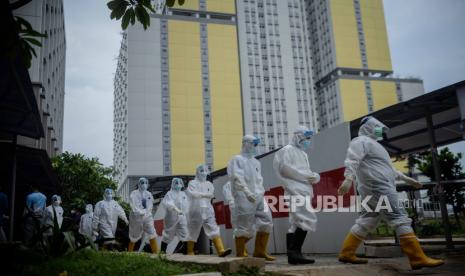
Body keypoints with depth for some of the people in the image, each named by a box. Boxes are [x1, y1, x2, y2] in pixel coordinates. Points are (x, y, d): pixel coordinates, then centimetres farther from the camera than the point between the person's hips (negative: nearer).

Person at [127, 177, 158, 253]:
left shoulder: (149, 194, 10)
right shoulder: (134, 194, -4)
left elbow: (150, 205, 7)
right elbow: (133, 206, -14)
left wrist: (145, 211, -8)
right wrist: (141, 212, -17)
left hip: (147, 216, 3)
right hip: (136, 217, -3)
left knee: (152, 234, -9)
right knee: (134, 236, 9)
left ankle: (155, 252, -6)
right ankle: (129, 252, 29)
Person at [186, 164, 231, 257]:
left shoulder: (209, 184, 16)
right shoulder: (192, 183, 3)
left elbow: (211, 194, 0)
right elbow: (192, 194, -14)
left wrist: (199, 194, -9)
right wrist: (205, 194, -8)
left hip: (208, 211, 4)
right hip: (196, 211, -4)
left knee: (214, 229, -9)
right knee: (193, 233, 4)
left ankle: (221, 250, -19)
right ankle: (190, 253, 19)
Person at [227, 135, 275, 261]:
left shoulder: (256, 162, 22)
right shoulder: (237, 159, -1)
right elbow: (237, 178, -15)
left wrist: (261, 193, 13)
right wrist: (247, 192, -27)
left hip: (258, 197, 7)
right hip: (244, 197, -7)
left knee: (266, 222, 2)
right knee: (244, 227, -6)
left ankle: (260, 251, 13)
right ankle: (240, 255, 7)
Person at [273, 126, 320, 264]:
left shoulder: (303, 154, 25)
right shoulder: (287, 150, -2)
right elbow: (285, 168, -15)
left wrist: (313, 176, -1)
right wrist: (306, 176, -14)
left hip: (303, 191, 9)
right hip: (296, 191, -9)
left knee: (295, 223, 6)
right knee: (307, 219, -18)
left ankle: (292, 255, 7)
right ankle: (295, 251, -17)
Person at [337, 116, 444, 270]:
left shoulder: (372, 144, 29)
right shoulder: (362, 141, -3)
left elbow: (386, 167, 34)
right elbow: (352, 160, -19)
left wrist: (405, 178, 32)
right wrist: (348, 179, -35)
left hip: (377, 188, 11)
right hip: (378, 187, -11)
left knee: (366, 222, 8)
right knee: (400, 219, -12)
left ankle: (346, 254, 8)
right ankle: (418, 258, -14)